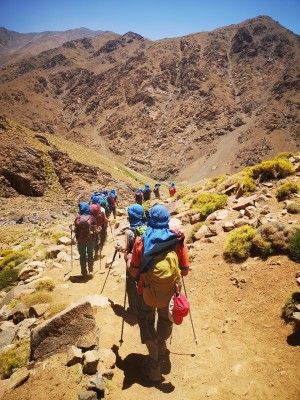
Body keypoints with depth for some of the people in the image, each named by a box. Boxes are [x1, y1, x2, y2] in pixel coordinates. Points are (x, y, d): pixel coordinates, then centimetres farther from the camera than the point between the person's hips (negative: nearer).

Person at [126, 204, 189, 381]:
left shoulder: (141, 241, -14)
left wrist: (129, 259, 11)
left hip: (147, 290, -2)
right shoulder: (177, 239, -11)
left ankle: (154, 365, 16)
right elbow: (185, 271, -6)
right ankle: (162, 347, 49)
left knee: (147, 322, 17)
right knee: (165, 318, 27)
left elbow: (134, 272, -8)